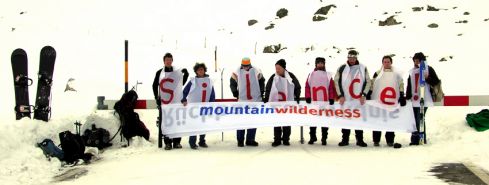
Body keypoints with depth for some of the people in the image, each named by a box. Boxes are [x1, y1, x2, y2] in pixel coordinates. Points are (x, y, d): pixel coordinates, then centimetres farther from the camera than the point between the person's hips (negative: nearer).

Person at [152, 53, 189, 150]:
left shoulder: (178, 72, 6)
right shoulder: (160, 73, 5)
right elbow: (155, 86, 8)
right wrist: (157, 98, 4)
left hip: (177, 102, 1)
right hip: (164, 102, -1)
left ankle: (177, 142, 12)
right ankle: (167, 143, 6)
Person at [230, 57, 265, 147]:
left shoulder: (256, 72, 1)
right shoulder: (237, 73, -1)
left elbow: (262, 82, 12)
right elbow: (232, 83, 8)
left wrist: (261, 93, 7)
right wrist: (235, 93, 0)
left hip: (255, 100, 2)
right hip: (242, 101, -1)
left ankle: (250, 140, 15)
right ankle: (240, 140, 6)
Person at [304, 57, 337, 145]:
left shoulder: (328, 75, 4)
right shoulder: (311, 75, 7)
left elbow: (331, 87, 0)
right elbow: (307, 87, 3)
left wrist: (332, 99, -7)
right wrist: (308, 97, -6)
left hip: (325, 102, -1)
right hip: (313, 102, 1)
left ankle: (324, 138, 10)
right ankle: (312, 137, 17)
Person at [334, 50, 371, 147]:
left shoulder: (363, 68, 5)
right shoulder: (342, 68, 4)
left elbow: (368, 82, 6)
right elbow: (337, 82, 3)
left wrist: (363, 95, -4)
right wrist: (340, 96, -4)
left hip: (359, 100, 0)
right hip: (345, 99, 0)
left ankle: (360, 140, 11)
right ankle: (345, 139, 12)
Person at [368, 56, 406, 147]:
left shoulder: (396, 74, 11)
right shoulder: (377, 73, 9)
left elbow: (401, 86, 9)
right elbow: (371, 86, 7)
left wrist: (402, 97, 1)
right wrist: (368, 96, -1)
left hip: (392, 103, 1)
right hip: (378, 102, -1)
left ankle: (390, 140, 11)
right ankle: (376, 140, 6)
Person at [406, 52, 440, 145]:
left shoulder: (428, 69, 1)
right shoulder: (412, 71, 18)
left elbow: (436, 81, -4)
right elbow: (409, 86, 19)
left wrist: (427, 78, -20)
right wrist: (407, 97, 13)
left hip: (424, 100, -6)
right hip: (414, 100, 6)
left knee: (420, 120, -11)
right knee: (414, 120, 6)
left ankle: (421, 139, -5)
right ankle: (414, 140, 11)